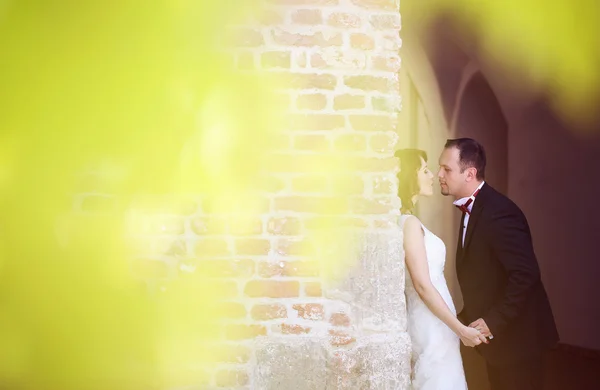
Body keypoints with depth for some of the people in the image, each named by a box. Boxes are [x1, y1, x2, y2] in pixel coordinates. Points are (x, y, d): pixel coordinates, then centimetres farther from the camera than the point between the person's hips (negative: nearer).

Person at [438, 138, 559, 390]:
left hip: (515, 335, -9)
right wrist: (467, 317, 7)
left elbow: (525, 273, -30)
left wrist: (494, 322, -25)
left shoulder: (498, 212, -23)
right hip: (494, 334, 9)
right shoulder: (472, 208, 7)